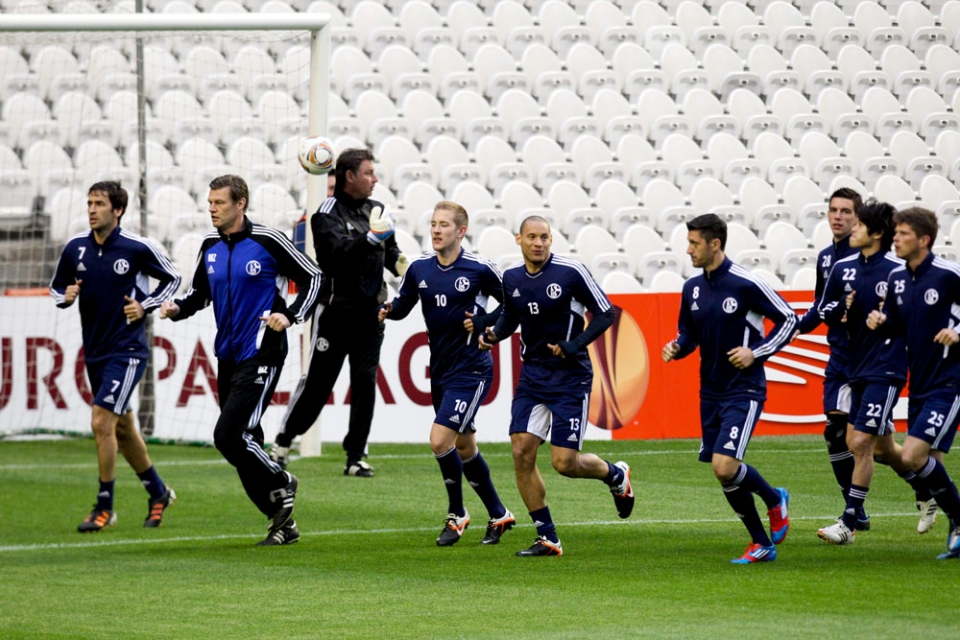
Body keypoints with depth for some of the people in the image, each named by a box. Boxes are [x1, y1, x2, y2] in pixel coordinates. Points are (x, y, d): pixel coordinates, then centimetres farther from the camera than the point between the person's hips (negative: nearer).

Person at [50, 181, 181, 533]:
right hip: (94, 351, 6)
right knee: (122, 428, 15)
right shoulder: (75, 248, 2)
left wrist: (145, 306, -8)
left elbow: (172, 278, 4)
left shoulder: (137, 248, -11)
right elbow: (57, 287, 15)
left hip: (127, 350, -6)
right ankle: (158, 493, 34)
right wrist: (65, 296, -8)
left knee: (101, 422, -16)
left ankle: (104, 507, -5)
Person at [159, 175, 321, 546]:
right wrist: (177, 308, -1)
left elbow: (312, 277, -2)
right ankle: (282, 522, 17)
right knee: (244, 442, 7)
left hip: (261, 354, -7)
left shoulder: (267, 242, -8)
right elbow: (199, 294, 20)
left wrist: (290, 315, -15)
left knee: (229, 435, -17)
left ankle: (280, 485, 8)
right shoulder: (211, 248, 9)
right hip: (228, 357, 7)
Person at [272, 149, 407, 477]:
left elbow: (391, 252, 20)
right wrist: (371, 237, -35)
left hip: (370, 311, 5)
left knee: (365, 382, -1)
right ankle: (283, 442, 16)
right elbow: (339, 251, -24)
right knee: (317, 381, -1)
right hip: (336, 310, -5)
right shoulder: (328, 213, -8)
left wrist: (402, 266, -1)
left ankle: (356, 456, 4)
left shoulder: (376, 210, 11)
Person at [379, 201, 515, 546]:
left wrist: (483, 324, -14)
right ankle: (498, 515, 32)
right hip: (440, 371, 7)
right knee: (464, 447, 16)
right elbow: (403, 304, 14)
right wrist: (387, 309, -8)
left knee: (440, 438, -17)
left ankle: (457, 514, 2)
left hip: (471, 370, -7)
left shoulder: (480, 269, -11)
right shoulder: (419, 268, 3)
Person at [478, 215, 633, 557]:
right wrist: (494, 333, -2)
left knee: (565, 462, -8)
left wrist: (575, 345, -19)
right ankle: (547, 538, 3)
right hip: (532, 373, 5)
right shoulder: (511, 278, 2)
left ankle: (616, 475, 27)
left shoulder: (571, 272, -13)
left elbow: (605, 314, -7)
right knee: (521, 451, -8)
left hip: (570, 376, -5)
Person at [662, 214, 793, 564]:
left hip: (743, 390, -7)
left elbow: (788, 319, -6)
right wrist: (676, 347, -4)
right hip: (711, 392, 7)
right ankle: (761, 544, 21)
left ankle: (774, 499, 11)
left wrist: (756, 353, -15)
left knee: (725, 466, -19)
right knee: (724, 473, 7)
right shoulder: (692, 288, 6)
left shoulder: (745, 284, -14)